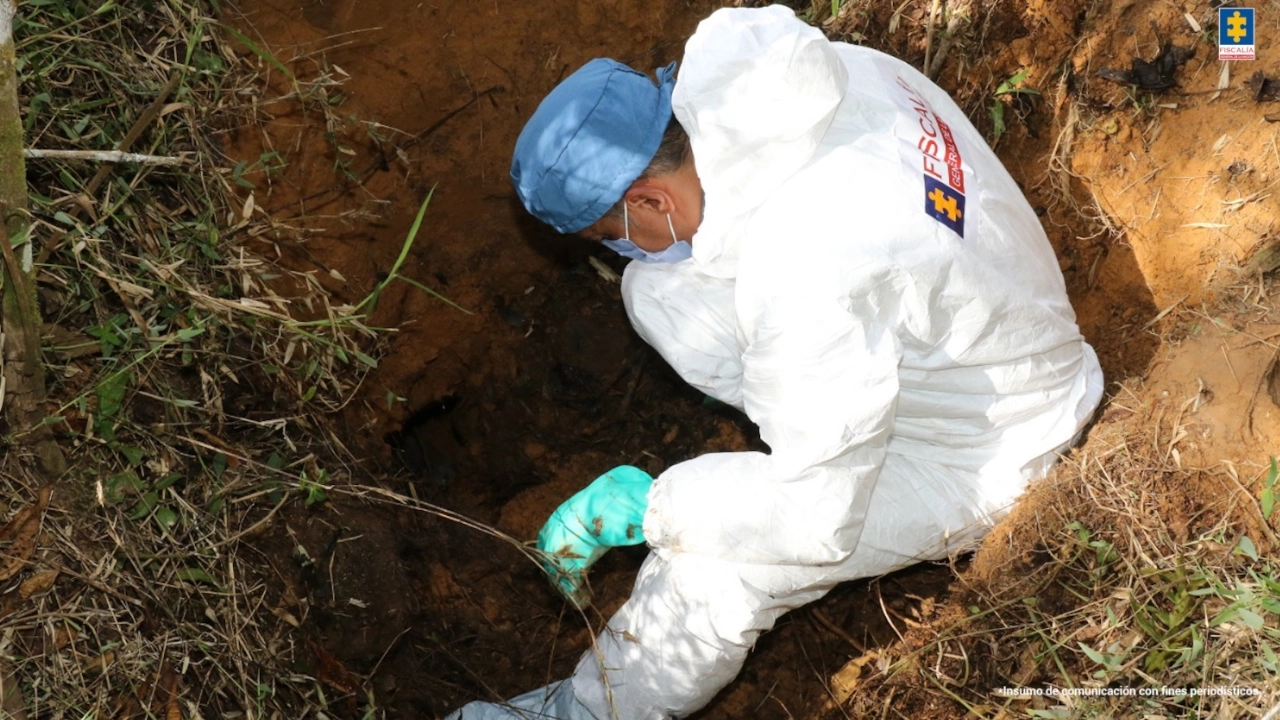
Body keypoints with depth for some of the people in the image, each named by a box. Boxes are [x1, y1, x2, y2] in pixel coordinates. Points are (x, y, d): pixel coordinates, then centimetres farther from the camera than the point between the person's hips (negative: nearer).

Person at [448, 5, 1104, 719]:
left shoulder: (808, 279, -39)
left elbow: (817, 519, -31)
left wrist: (639, 505, -20)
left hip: (980, 453, -8)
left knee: (714, 567, -26)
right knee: (658, 292, 0)